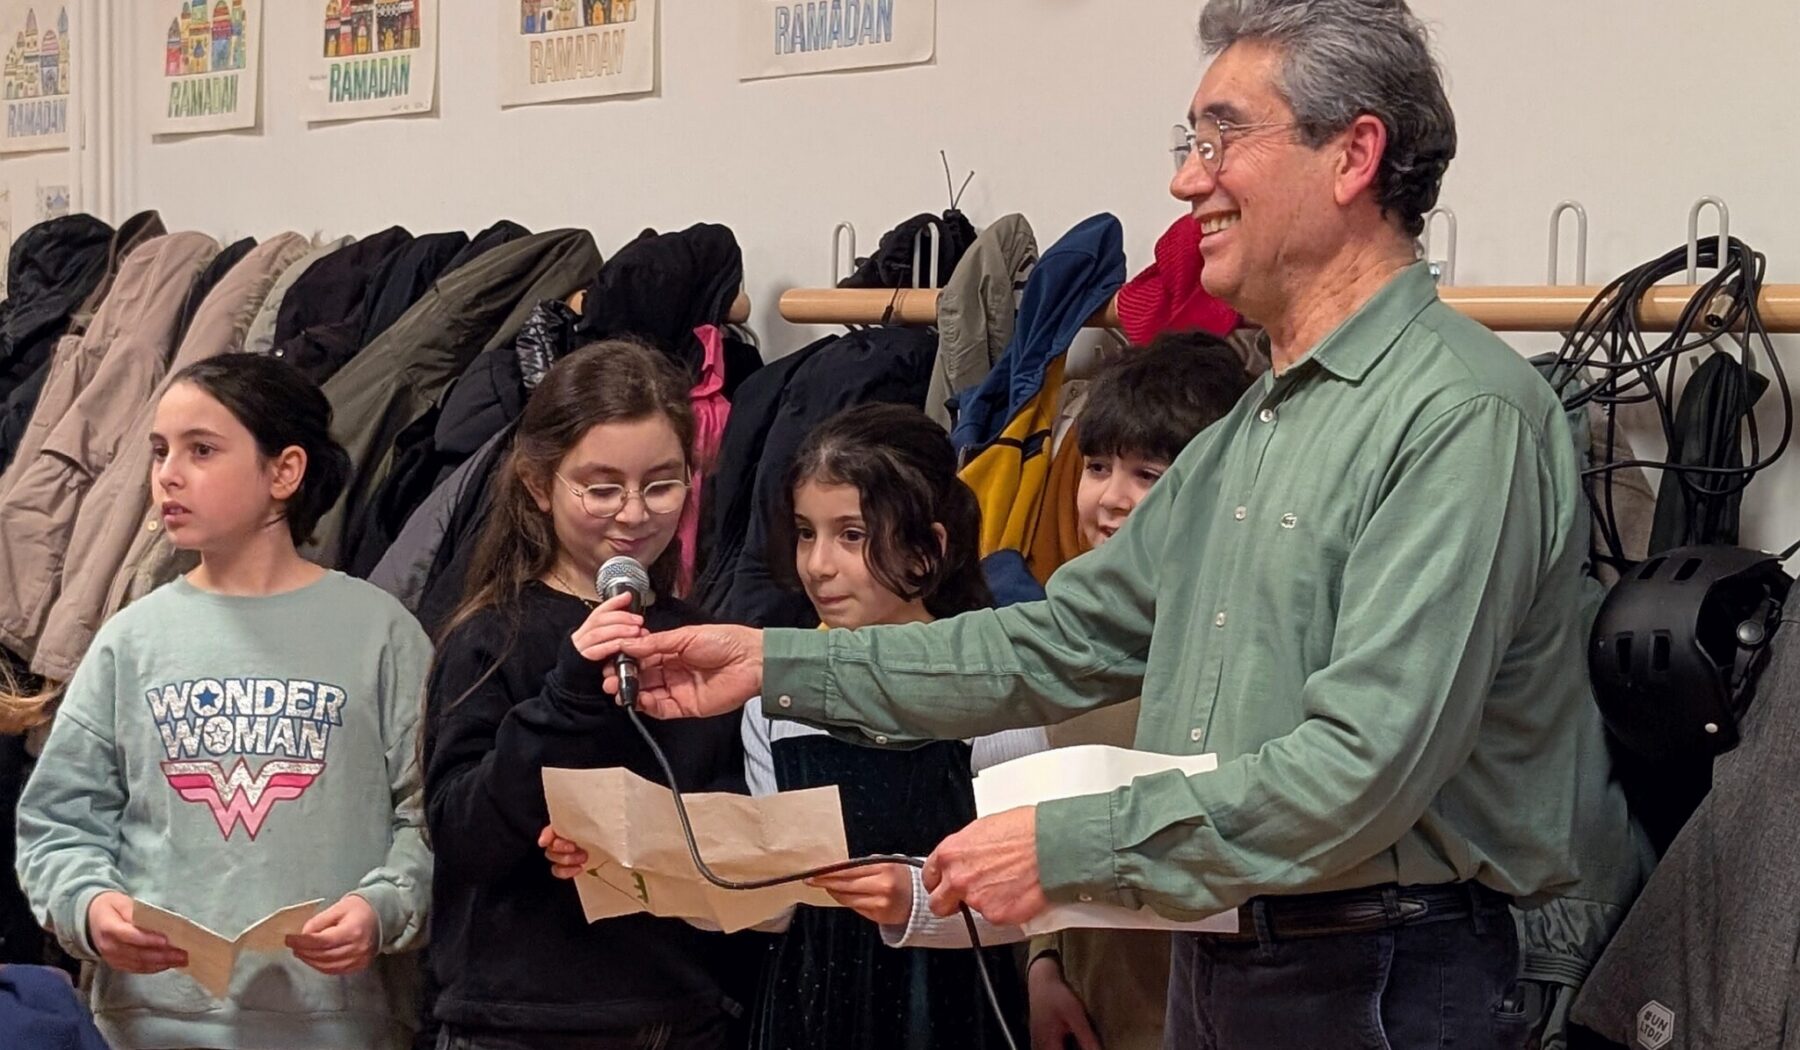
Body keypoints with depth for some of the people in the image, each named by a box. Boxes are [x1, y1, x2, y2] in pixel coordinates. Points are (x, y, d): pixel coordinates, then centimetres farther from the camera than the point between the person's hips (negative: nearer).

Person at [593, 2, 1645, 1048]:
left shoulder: (1464, 415, -18)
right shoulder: (1248, 431, 12)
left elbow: (1368, 763, -25)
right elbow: (1067, 639, 15)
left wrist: (1067, 847, -22)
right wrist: (779, 665, 9)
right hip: (1214, 965, 8)